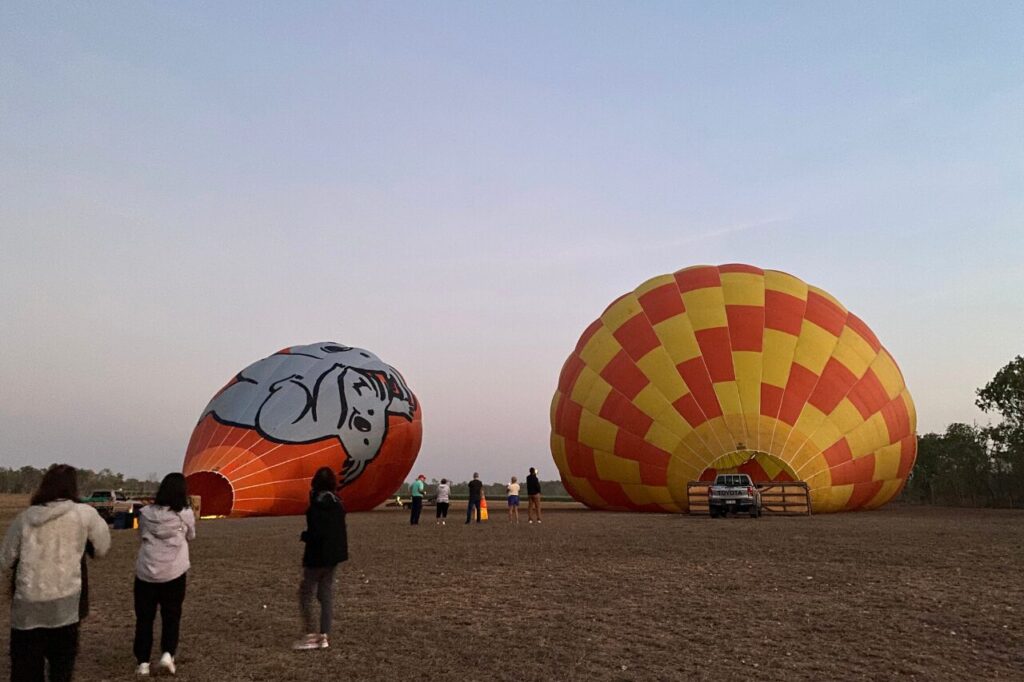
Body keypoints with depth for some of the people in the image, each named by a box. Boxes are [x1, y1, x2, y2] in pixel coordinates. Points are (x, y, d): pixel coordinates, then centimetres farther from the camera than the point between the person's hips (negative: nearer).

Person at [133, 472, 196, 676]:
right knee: (171, 616, 13)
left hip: (145, 572, 2)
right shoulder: (186, 514, -5)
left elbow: (141, 537, 12)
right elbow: (190, 537, 12)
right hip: (173, 573, -1)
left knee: (144, 617, 12)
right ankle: (168, 653, -1)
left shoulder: (145, 513, 0)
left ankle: (142, 661, 13)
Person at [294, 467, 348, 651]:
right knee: (327, 595, 12)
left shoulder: (316, 505, -19)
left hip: (317, 556, -7)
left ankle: (312, 635, 3)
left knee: (306, 595, 4)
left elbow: (315, 533, -22)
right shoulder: (337, 503, 4)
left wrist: (304, 535, -4)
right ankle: (323, 636, 14)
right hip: (334, 555, 7)